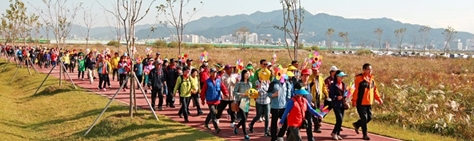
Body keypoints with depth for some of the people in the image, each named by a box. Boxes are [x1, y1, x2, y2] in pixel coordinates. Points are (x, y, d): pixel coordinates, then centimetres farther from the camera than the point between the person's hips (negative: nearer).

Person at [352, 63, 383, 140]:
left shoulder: (371, 79, 10)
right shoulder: (359, 78, -12)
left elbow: (374, 90, 16)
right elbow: (356, 90, -15)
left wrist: (379, 99, 7)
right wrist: (354, 100, -18)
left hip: (369, 103, 7)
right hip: (361, 103, -7)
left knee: (369, 117, 10)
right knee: (364, 118, -3)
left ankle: (357, 124, 34)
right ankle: (365, 134, 8)